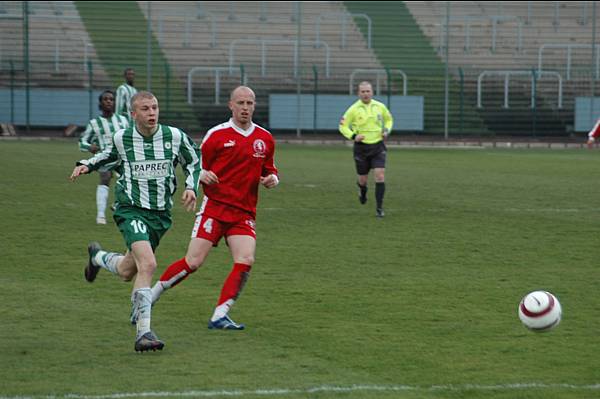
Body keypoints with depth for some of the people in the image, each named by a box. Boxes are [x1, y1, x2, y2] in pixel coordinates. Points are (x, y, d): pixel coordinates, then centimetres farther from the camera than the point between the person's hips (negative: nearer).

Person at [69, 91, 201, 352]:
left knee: (127, 272, 14)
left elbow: (194, 160, 14)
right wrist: (86, 165, 4)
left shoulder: (174, 136, -4)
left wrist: (191, 187, -1)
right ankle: (144, 333, -21)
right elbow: (109, 154, 20)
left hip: (161, 213, 4)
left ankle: (97, 257, 49)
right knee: (148, 265, -25)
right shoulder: (122, 138, -4)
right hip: (131, 210, -4)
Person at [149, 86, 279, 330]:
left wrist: (272, 179, -1)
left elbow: (269, 170, 22)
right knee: (194, 261, -10)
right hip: (215, 207, -3)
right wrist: (203, 176, -15)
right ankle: (150, 297, 7)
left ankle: (219, 316, -9)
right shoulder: (216, 135, 0)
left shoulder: (265, 138, 10)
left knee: (245, 261, -16)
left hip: (244, 212, 3)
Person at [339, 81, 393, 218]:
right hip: (361, 147, -1)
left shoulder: (380, 107, 1)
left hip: (378, 146, 1)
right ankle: (362, 190, 48)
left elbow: (389, 119, 19)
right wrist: (353, 136, -18)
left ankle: (379, 208, -8)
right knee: (363, 179, 9)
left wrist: (386, 131, 0)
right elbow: (343, 126, -1)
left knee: (380, 176, -13)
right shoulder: (354, 109, -7)